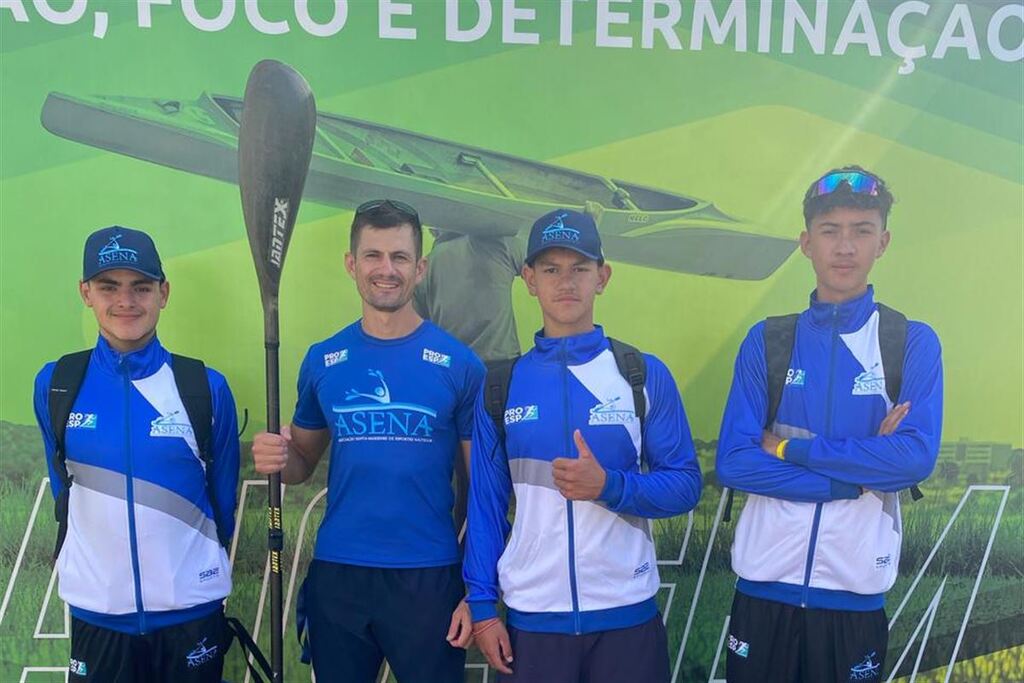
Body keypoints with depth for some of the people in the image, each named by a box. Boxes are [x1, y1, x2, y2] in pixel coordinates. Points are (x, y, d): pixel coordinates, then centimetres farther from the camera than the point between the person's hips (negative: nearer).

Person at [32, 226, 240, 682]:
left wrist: (196, 571, 9)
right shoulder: (55, 385, -2)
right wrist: (97, 565, 11)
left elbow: (223, 497, 3)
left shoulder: (206, 388, -7)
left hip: (190, 611, -1)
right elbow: (65, 492, 10)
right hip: (95, 611, 1)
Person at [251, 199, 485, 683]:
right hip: (336, 574, 3)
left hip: (429, 577, -2)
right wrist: (277, 458, -11)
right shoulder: (322, 360, 4)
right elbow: (303, 462, 12)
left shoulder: (459, 364, -4)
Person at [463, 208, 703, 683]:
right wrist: (482, 605, 0)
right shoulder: (501, 384, 3)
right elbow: (485, 502, 4)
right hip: (531, 615, 1)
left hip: (627, 613, -1)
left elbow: (685, 484, -2)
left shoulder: (645, 374, -1)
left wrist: (609, 485, -19)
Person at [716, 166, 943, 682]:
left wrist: (789, 448, -14)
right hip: (764, 586, 1)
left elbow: (916, 457, -15)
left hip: (856, 594, 0)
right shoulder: (767, 340, 1)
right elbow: (733, 463, -7)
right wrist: (861, 476, -12)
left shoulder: (913, 343, 0)